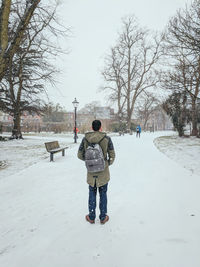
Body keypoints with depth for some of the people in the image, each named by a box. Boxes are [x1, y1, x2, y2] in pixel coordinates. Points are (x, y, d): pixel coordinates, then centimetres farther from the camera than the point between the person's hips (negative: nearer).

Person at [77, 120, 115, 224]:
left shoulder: (85, 139, -7)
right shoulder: (107, 139, -12)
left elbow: (80, 155, 0)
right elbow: (112, 156, -6)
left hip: (91, 171, 2)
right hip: (103, 172, -1)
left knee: (92, 193, 16)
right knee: (103, 194, 13)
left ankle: (91, 217, 28)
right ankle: (103, 217, 25)